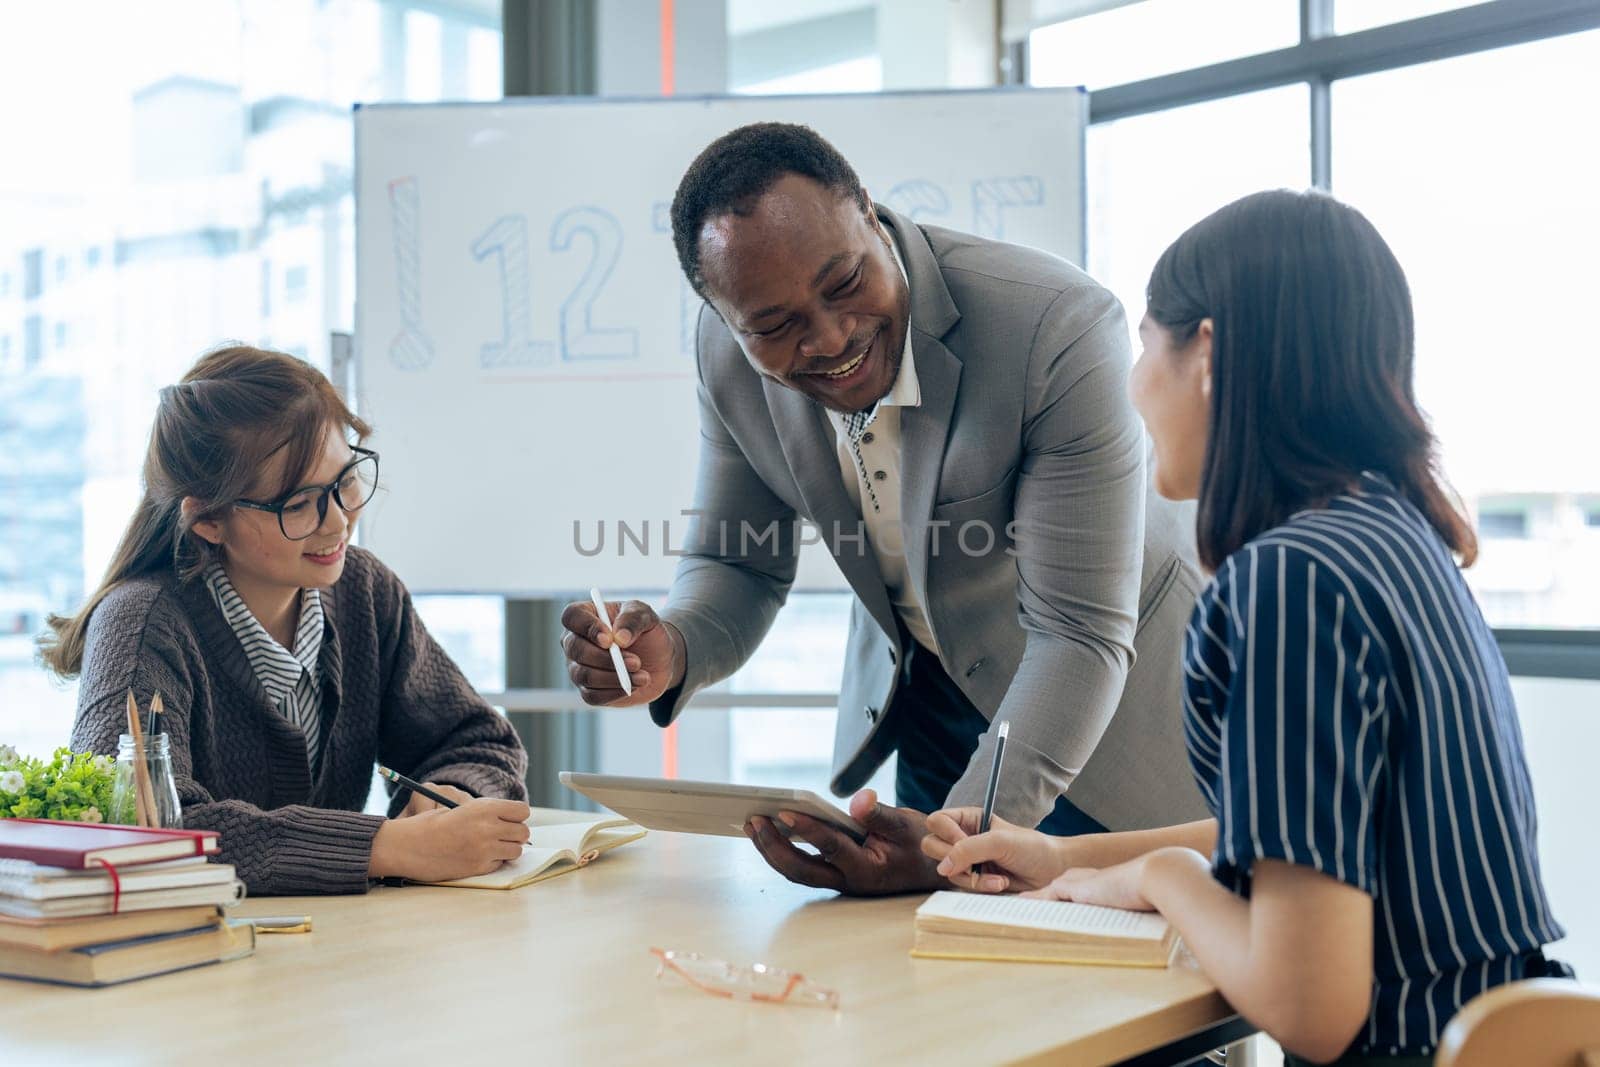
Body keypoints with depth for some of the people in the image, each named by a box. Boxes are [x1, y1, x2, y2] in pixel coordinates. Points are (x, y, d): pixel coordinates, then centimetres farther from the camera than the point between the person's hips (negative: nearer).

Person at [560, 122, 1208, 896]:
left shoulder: (1061, 328, -33)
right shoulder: (729, 350, -16)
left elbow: (1081, 637, -32)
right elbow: (737, 565, -3)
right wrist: (671, 653, -27)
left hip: (1107, 705, -3)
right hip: (917, 703, 4)